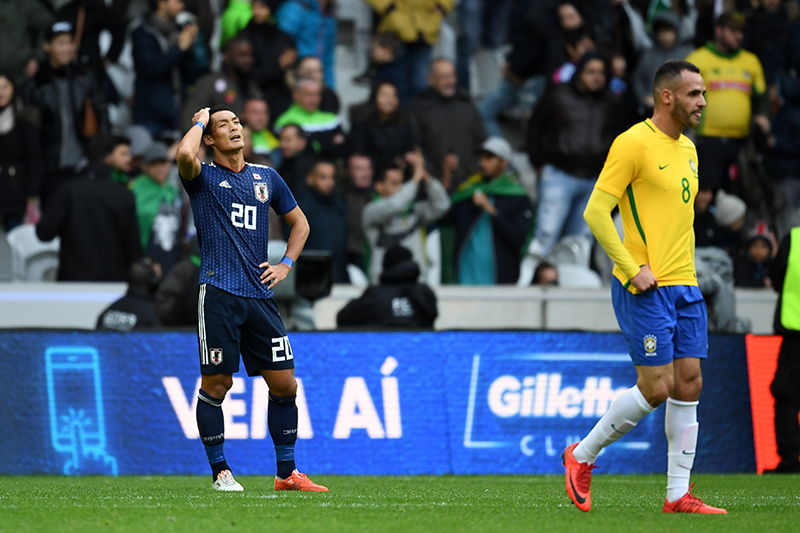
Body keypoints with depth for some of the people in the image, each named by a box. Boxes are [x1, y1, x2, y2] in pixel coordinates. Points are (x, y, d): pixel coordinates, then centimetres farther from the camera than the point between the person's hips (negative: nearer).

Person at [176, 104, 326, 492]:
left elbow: (299, 222, 27)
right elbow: (185, 155, -23)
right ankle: (220, 472, 9)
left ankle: (287, 473, 13)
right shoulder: (203, 177, 2)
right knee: (216, 385, -3)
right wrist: (200, 122, -4)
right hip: (219, 295, -4)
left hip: (260, 295, 4)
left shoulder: (267, 178, 15)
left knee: (284, 384, 3)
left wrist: (286, 264, 12)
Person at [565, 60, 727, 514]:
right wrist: (633, 269, -17)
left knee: (690, 384, 2)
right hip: (645, 289, -8)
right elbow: (596, 212, -14)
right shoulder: (634, 143, -11)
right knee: (657, 387, -9)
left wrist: (687, 269, 14)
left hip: (685, 288, 8)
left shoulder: (687, 149, 15)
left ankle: (679, 494, 5)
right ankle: (582, 457, 10)